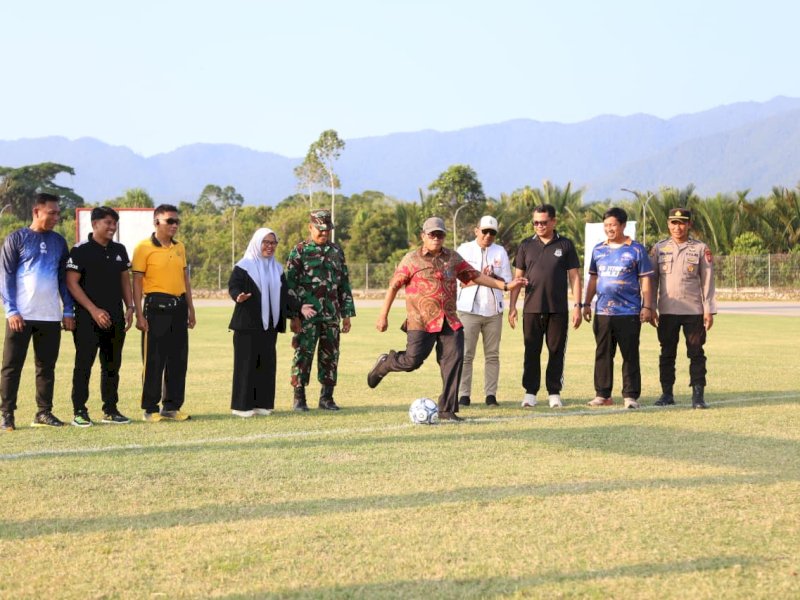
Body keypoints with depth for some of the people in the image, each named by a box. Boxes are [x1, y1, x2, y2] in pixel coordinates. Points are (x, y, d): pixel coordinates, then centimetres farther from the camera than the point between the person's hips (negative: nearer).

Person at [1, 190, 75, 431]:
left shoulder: (58, 242, 12)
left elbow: (64, 279, 15)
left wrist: (68, 311, 7)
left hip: (51, 316, 4)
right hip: (21, 315, -4)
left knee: (47, 366, 7)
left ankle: (44, 412, 14)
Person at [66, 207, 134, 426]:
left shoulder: (119, 250, 13)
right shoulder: (80, 251, -7)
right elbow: (71, 283, -10)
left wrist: (129, 307, 6)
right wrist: (94, 310, -16)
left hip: (115, 318, 6)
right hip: (88, 318, -6)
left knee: (112, 365, 9)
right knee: (84, 365, -3)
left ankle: (111, 410, 17)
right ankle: (79, 412, 1)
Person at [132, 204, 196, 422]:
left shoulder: (179, 247, 13)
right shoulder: (144, 248, -6)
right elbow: (137, 282, -8)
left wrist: (191, 309, 15)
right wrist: (139, 314, -13)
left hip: (178, 307, 6)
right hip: (156, 306, -6)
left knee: (178, 359, 8)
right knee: (153, 360, -2)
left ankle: (172, 406, 17)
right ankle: (150, 408, 5)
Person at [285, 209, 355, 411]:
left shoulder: (337, 252, 14)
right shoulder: (300, 251, 0)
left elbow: (344, 284, 16)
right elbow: (291, 285, -4)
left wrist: (347, 314, 11)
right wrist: (293, 316, -10)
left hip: (331, 316, 4)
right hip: (307, 316, -4)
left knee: (330, 356, 5)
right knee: (303, 355, -3)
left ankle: (327, 397, 14)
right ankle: (299, 398, 4)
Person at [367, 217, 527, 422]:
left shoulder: (453, 258, 13)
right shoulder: (412, 259, 0)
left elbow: (475, 275, 19)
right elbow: (394, 286, 2)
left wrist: (504, 286, 13)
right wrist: (383, 316, 0)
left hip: (450, 321, 4)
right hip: (422, 322, -4)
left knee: (454, 360, -4)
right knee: (413, 360, -10)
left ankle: (447, 409, 4)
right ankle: (385, 364, 23)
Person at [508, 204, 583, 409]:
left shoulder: (565, 245, 5)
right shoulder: (526, 245, 8)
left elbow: (574, 277, 5)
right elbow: (517, 277, 10)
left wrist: (577, 305, -2)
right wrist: (512, 306, 3)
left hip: (558, 309, -1)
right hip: (532, 309, 1)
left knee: (557, 352, 2)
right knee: (531, 352, 2)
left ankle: (554, 393, 10)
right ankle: (530, 392, 8)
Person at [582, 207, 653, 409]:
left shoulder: (636, 249, -1)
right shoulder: (598, 249, 12)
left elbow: (645, 279, -1)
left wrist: (647, 306, -7)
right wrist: (587, 304, 14)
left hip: (629, 312, -4)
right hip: (603, 312, 5)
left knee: (630, 355, -2)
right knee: (602, 354, 7)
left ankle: (631, 396, 2)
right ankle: (602, 394, 14)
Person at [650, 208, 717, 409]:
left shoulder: (700, 249, 3)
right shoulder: (659, 248, 8)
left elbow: (707, 281, 2)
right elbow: (652, 280, 9)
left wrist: (709, 310, -4)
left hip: (694, 311, -2)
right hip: (667, 311, 2)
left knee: (696, 353, -1)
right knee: (667, 353, 5)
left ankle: (698, 395, 1)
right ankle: (667, 394, 12)